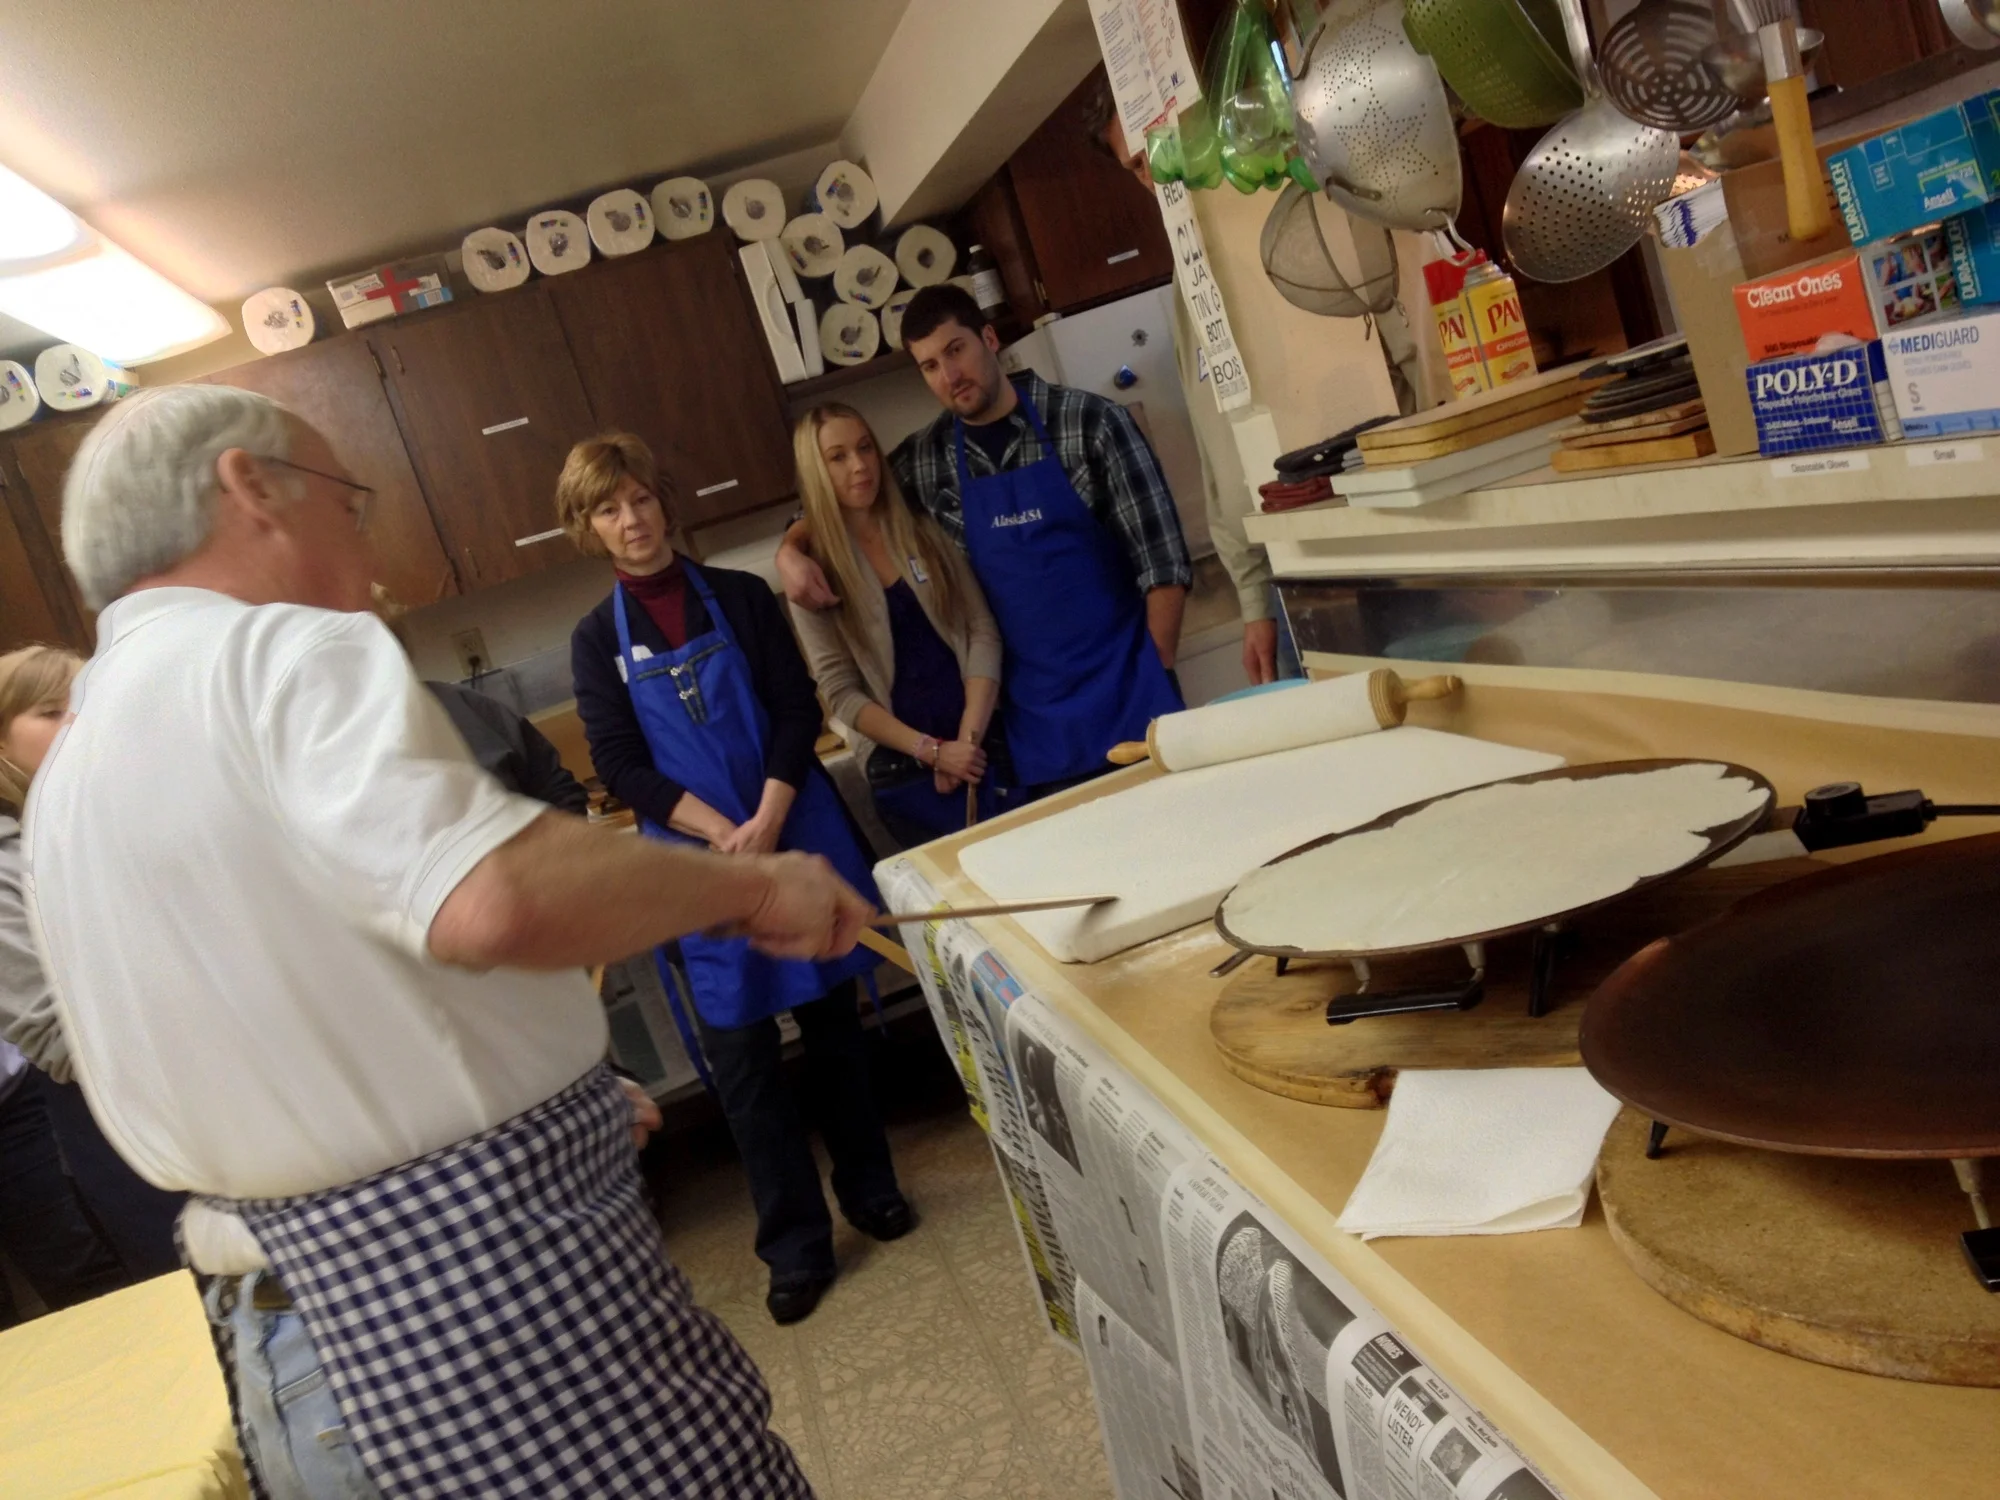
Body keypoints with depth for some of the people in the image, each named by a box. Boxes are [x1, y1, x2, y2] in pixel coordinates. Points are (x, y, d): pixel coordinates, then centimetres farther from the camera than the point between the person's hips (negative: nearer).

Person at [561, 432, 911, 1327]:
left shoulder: (739, 597, 3)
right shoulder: (597, 640, 3)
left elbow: (798, 711, -2)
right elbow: (620, 768, -3)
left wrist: (769, 821, -16)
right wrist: (723, 832, -16)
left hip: (798, 838, 1)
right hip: (699, 859, -1)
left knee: (832, 1022, 12)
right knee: (740, 1058, 1)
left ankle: (868, 1187, 31)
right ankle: (796, 1245, 13)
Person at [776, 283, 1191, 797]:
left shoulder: (1089, 422, -5)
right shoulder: (923, 462, 4)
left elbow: (1163, 559, -6)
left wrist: (1156, 676, -9)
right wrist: (790, 552, -1)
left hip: (1129, 696, -2)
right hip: (1038, 719, 2)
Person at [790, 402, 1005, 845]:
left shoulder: (925, 531, 4)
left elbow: (982, 628, -1)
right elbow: (840, 692, -6)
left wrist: (969, 737, -11)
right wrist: (931, 749, -14)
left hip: (981, 742, 2)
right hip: (900, 764, -2)